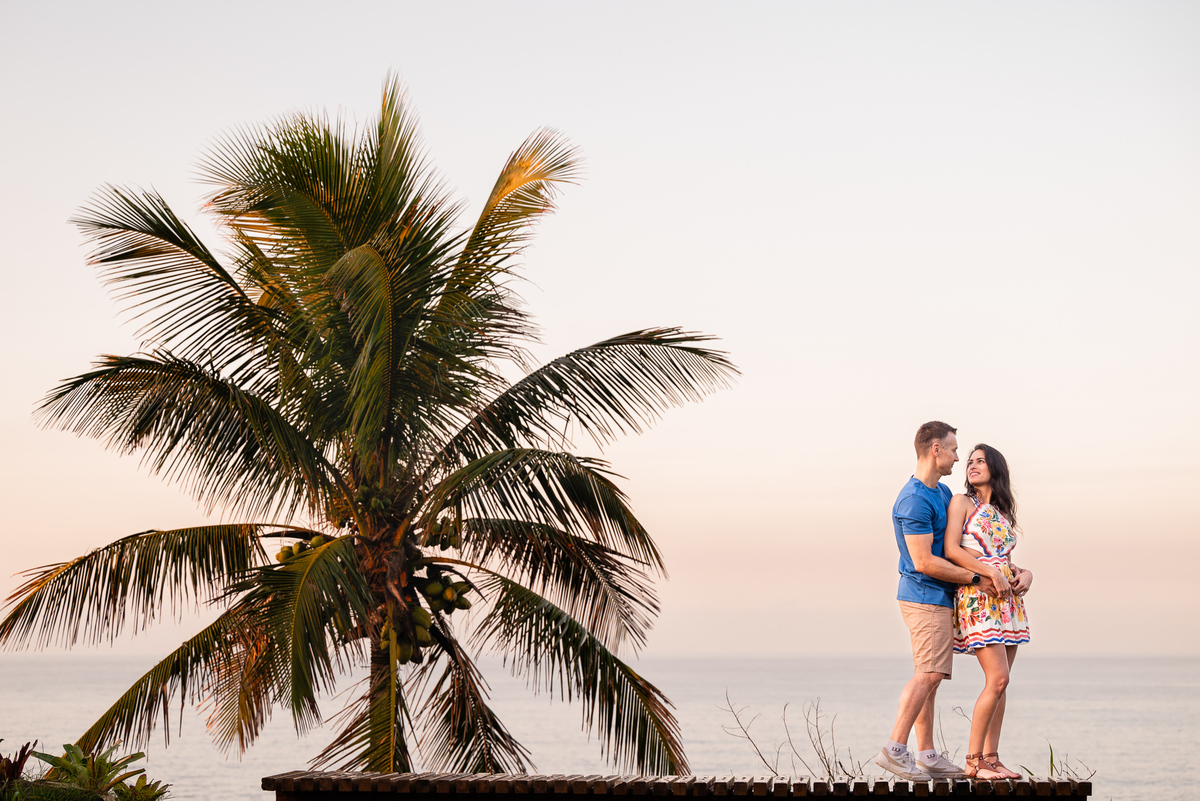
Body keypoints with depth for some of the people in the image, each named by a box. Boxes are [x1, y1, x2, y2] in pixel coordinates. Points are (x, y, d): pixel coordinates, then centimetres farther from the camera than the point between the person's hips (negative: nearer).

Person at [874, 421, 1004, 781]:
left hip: (937, 599, 10)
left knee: (929, 677, 8)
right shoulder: (914, 501, -17)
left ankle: (927, 756, 10)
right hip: (926, 597, -10)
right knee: (928, 674, -15)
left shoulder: (944, 493, 15)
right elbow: (924, 562, -20)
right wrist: (976, 578, -15)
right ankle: (895, 750, -16)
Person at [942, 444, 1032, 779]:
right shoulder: (962, 503, 1)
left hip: (1007, 600, 7)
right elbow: (951, 550, -10)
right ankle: (973, 761, -9)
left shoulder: (1002, 512, 19)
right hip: (977, 597, -7)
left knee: (999, 683, 4)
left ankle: (991, 758, 6)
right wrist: (992, 573, -17)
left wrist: (1024, 573, -1)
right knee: (998, 679, -14)